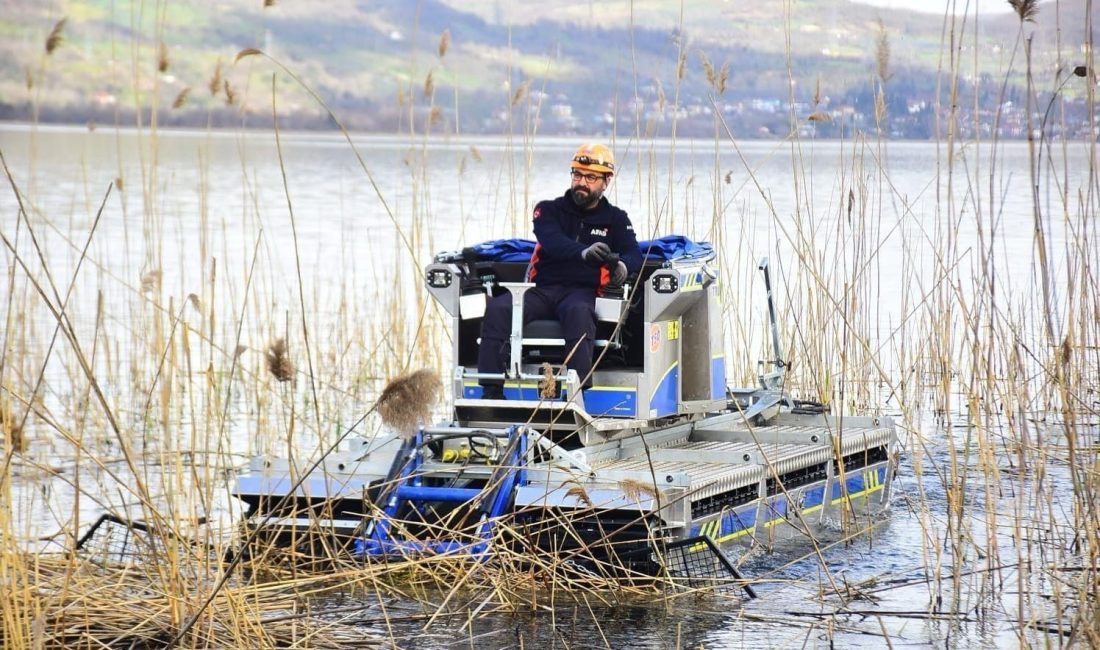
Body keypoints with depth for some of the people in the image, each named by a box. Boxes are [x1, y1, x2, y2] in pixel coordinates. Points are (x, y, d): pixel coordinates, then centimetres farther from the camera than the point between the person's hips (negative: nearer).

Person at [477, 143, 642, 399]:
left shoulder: (615, 219, 16)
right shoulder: (549, 210, 14)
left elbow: (633, 255, 1)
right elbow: (553, 241, -9)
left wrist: (623, 266, -27)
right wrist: (583, 252, -32)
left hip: (581, 291, -1)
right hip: (542, 289, 2)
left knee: (579, 312, -39)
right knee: (497, 308, -27)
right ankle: (491, 390, -30)